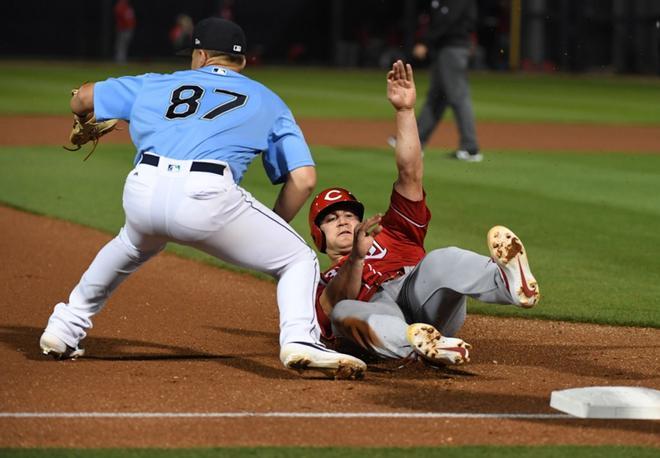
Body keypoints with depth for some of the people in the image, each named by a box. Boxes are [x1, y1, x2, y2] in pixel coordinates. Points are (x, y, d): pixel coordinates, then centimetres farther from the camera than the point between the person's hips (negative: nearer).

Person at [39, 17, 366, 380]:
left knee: (135, 244, 38)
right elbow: (303, 179, 13)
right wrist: (270, 235, 26)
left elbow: (83, 98, 36)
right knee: (299, 260, 11)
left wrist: (85, 127, 59)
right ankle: (300, 340, -16)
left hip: (143, 191, 4)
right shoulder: (268, 101, 24)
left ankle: (64, 328, 41)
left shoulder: (157, 85, 29)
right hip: (207, 198, -4)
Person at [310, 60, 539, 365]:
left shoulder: (391, 232, 40)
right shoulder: (328, 281, 34)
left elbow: (410, 173, 26)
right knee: (344, 312, -36)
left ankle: (511, 282, -64)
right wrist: (356, 258, -14)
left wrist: (405, 112, 14)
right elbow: (341, 299, 5)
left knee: (442, 260, -31)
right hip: (379, 316, -2)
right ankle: (418, 341, -66)